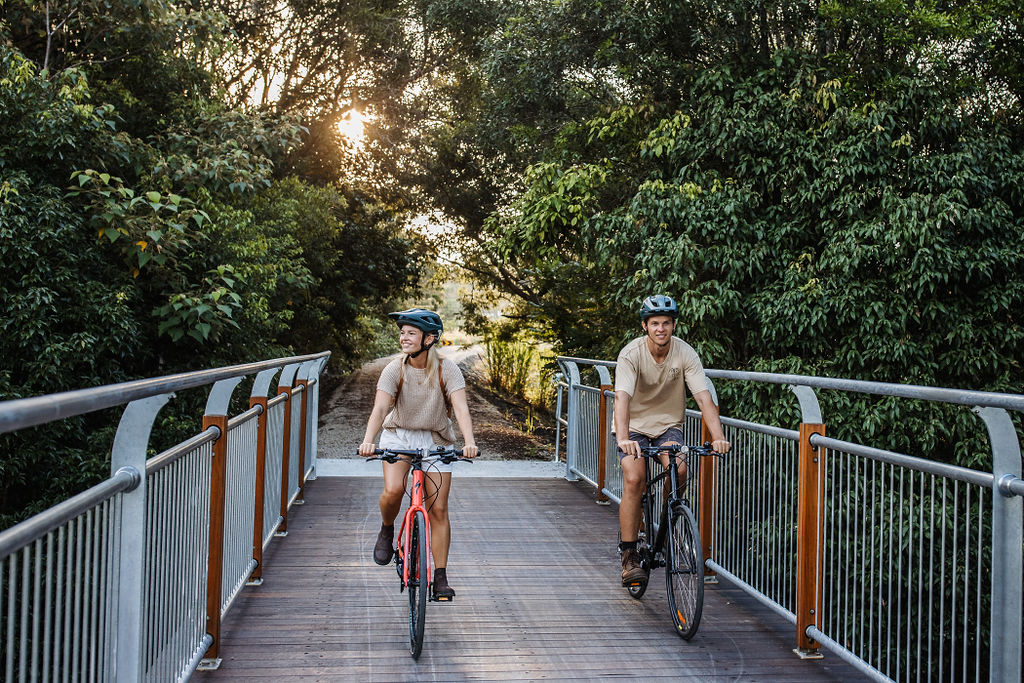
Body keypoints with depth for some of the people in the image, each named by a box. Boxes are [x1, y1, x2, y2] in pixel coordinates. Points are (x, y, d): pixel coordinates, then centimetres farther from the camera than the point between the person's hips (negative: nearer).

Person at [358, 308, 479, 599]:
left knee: (438, 509, -4)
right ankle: (386, 530, 8)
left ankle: (441, 577, 7)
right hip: (398, 435, 0)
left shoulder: (446, 369, -15)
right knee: (393, 490, -26)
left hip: (434, 439, 0)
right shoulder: (394, 369, -14)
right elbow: (380, 408, -24)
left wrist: (469, 442, -43)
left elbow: (461, 408, -26)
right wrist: (368, 441, -42)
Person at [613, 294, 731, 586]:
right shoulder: (631, 353, -21)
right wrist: (623, 438, -50)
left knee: (679, 471, -25)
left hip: (668, 425, 2)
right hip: (635, 426, -2)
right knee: (633, 480, -22)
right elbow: (622, 398, -33)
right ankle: (629, 555, -10)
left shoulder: (685, 353, -15)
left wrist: (718, 436, -37)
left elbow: (703, 397, -22)